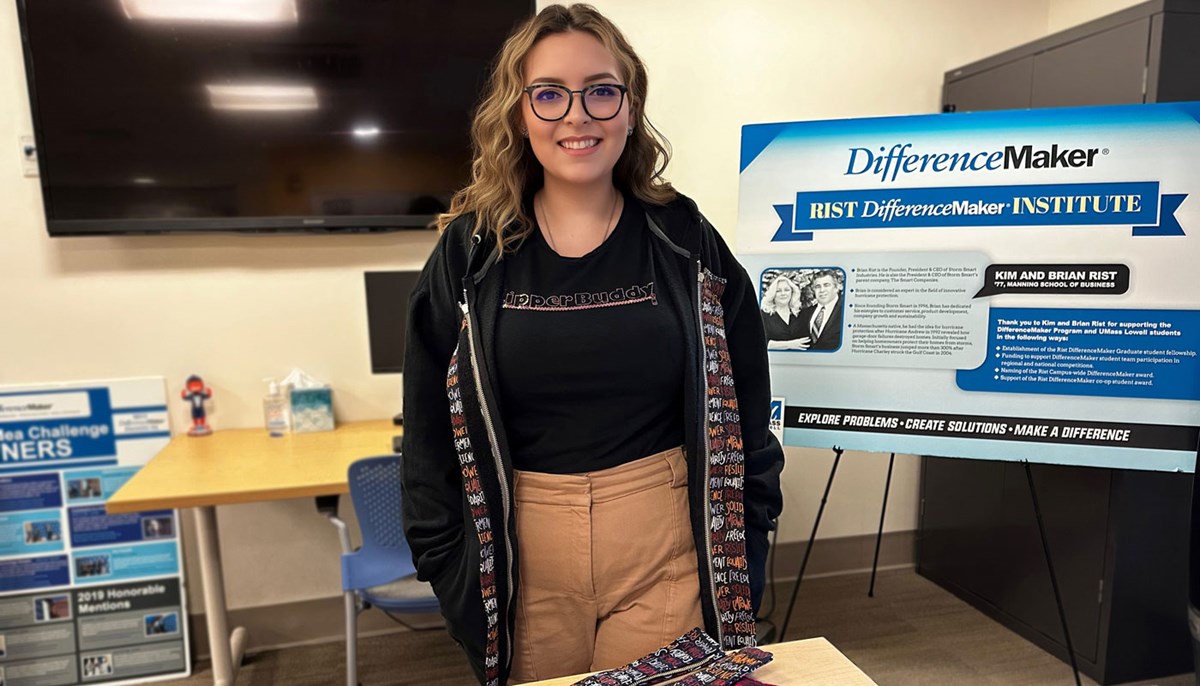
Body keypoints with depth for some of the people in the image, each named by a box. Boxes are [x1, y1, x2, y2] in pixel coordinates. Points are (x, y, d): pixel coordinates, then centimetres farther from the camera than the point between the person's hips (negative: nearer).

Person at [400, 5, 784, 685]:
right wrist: (448, 566, 0)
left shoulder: (687, 242, -4)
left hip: (667, 551, 0)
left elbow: (744, 413, 1)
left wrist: (743, 562, -1)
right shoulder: (471, 254, -4)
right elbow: (432, 428, 1)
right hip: (525, 562, 1)